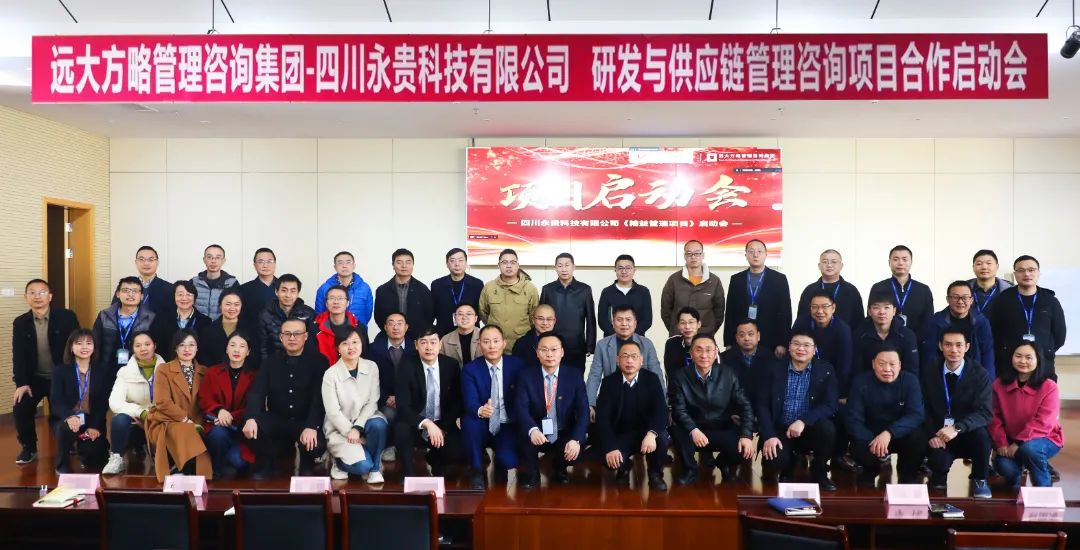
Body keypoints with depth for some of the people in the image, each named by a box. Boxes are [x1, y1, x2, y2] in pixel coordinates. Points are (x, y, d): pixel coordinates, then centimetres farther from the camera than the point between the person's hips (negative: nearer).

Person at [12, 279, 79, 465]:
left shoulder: (67, 317, -12)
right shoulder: (20, 323, -2)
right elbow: (18, 355, -5)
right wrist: (21, 383, -16)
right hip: (34, 378, 3)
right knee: (20, 408, -12)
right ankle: (28, 448, 12)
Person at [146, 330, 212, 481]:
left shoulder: (204, 372, 15)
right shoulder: (163, 370, 3)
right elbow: (162, 402, -9)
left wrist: (197, 423, -10)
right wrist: (186, 420, -16)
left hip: (195, 425, 3)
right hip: (166, 423, -3)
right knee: (185, 432, -36)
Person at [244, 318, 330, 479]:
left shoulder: (318, 360, -4)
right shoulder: (271, 361, 7)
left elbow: (319, 396, -14)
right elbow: (256, 392, -5)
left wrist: (311, 426, -29)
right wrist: (251, 418, -25)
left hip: (306, 421, -3)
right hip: (276, 420, 3)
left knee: (317, 445, -31)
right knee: (253, 427, -26)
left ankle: (307, 468, 8)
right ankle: (264, 468, 3)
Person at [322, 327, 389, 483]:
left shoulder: (371, 367, -5)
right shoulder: (330, 374, -13)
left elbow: (372, 402, -7)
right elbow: (333, 413, -12)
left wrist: (358, 428, -19)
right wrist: (351, 432, -17)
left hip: (364, 420, 3)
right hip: (340, 428, -3)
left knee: (378, 424, -34)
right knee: (362, 465, -23)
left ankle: (375, 468, -9)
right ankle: (338, 460, 12)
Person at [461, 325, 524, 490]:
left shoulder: (517, 365, -1)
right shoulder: (470, 369, -5)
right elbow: (470, 402, -18)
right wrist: (480, 411, -41)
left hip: (507, 426, 0)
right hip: (482, 427, 0)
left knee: (508, 460, -25)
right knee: (470, 421, -33)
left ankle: (501, 465, 16)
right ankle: (476, 472, -10)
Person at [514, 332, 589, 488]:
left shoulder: (574, 376, -4)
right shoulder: (526, 376, -5)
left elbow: (583, 411, -11)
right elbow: (521, 408, -17)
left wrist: (576, 439, -28)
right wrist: (532, 430, -38)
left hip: (564, 437, 1)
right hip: (537, 436, -1)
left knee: (576, 449, -28)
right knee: (525, 435, -31)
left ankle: (559, 469, 11)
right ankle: (532, 473, 0)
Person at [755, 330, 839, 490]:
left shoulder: (826, 370, -1)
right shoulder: (774, 369, -1)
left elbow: (830, 405, -11)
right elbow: (762, 405, -4)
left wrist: (803, 421, -26)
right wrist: (769, 435, -18)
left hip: (810, 430, 1)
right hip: (780, 430, 0)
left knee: (827, 428, -32)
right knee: (772, 462, -28)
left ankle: (819, 472, -3)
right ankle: (788, 467, 13)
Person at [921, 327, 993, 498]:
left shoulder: (980, 374, -7)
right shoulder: (929, 371, 1)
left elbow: (985, 413, -18)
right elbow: (923, 408, 1)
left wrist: (957, 428, -33)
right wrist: (932, 434, -17)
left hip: (969, 436, -1)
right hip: (939, 436, 1)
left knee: (980, 433, -34)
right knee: (939, 461, -29)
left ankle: (979, 480, -7)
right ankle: (939, 478, 11)